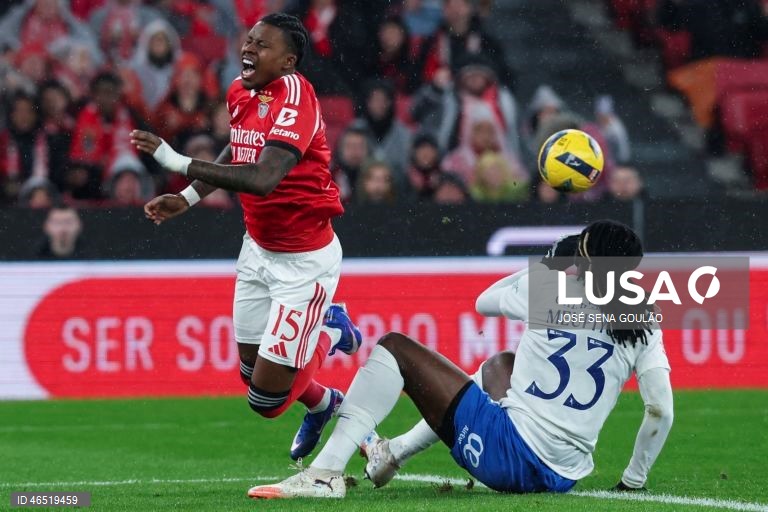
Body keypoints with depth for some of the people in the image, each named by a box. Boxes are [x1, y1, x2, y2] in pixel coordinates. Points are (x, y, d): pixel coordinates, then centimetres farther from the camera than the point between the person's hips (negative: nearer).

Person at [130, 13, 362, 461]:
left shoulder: (294, 96, -25)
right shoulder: (241, 92, 1)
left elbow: (262, 179, -38)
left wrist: (178, 162, -38)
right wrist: (189, 198, 11)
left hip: (304, 260, -8)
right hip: (260, 250, 8)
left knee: (267, 397, -4)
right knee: (252, 370, 14)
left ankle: (330, 334, 24)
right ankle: (324, 403, 44)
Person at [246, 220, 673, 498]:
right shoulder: (643, 327, 3)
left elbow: (485, 302, 18)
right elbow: (662, 411, -4)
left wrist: (551, 265, 29)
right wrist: (634, 480, 10)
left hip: (507, 453, -6)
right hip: (562, 479, 6)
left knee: (395, 348, 3)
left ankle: (326, 473, -11)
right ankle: (395, 452, 39)